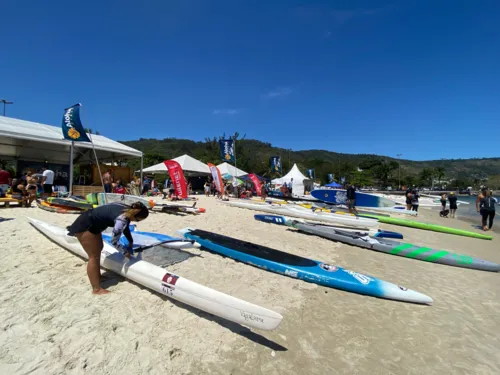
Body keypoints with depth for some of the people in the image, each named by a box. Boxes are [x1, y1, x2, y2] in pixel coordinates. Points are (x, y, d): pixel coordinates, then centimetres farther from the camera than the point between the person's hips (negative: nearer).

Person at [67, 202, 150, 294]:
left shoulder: (127, 210, -6)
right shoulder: (122, 219, -32)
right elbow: (114, 242, -22)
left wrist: (131, 242, 21)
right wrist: (126, 252, -6)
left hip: (92, 224, 10)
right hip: (85, 227, -10)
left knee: (99, 248, 22)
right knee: (94, 256, -2)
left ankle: (97, 275, 41)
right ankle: (96, 289, 11)